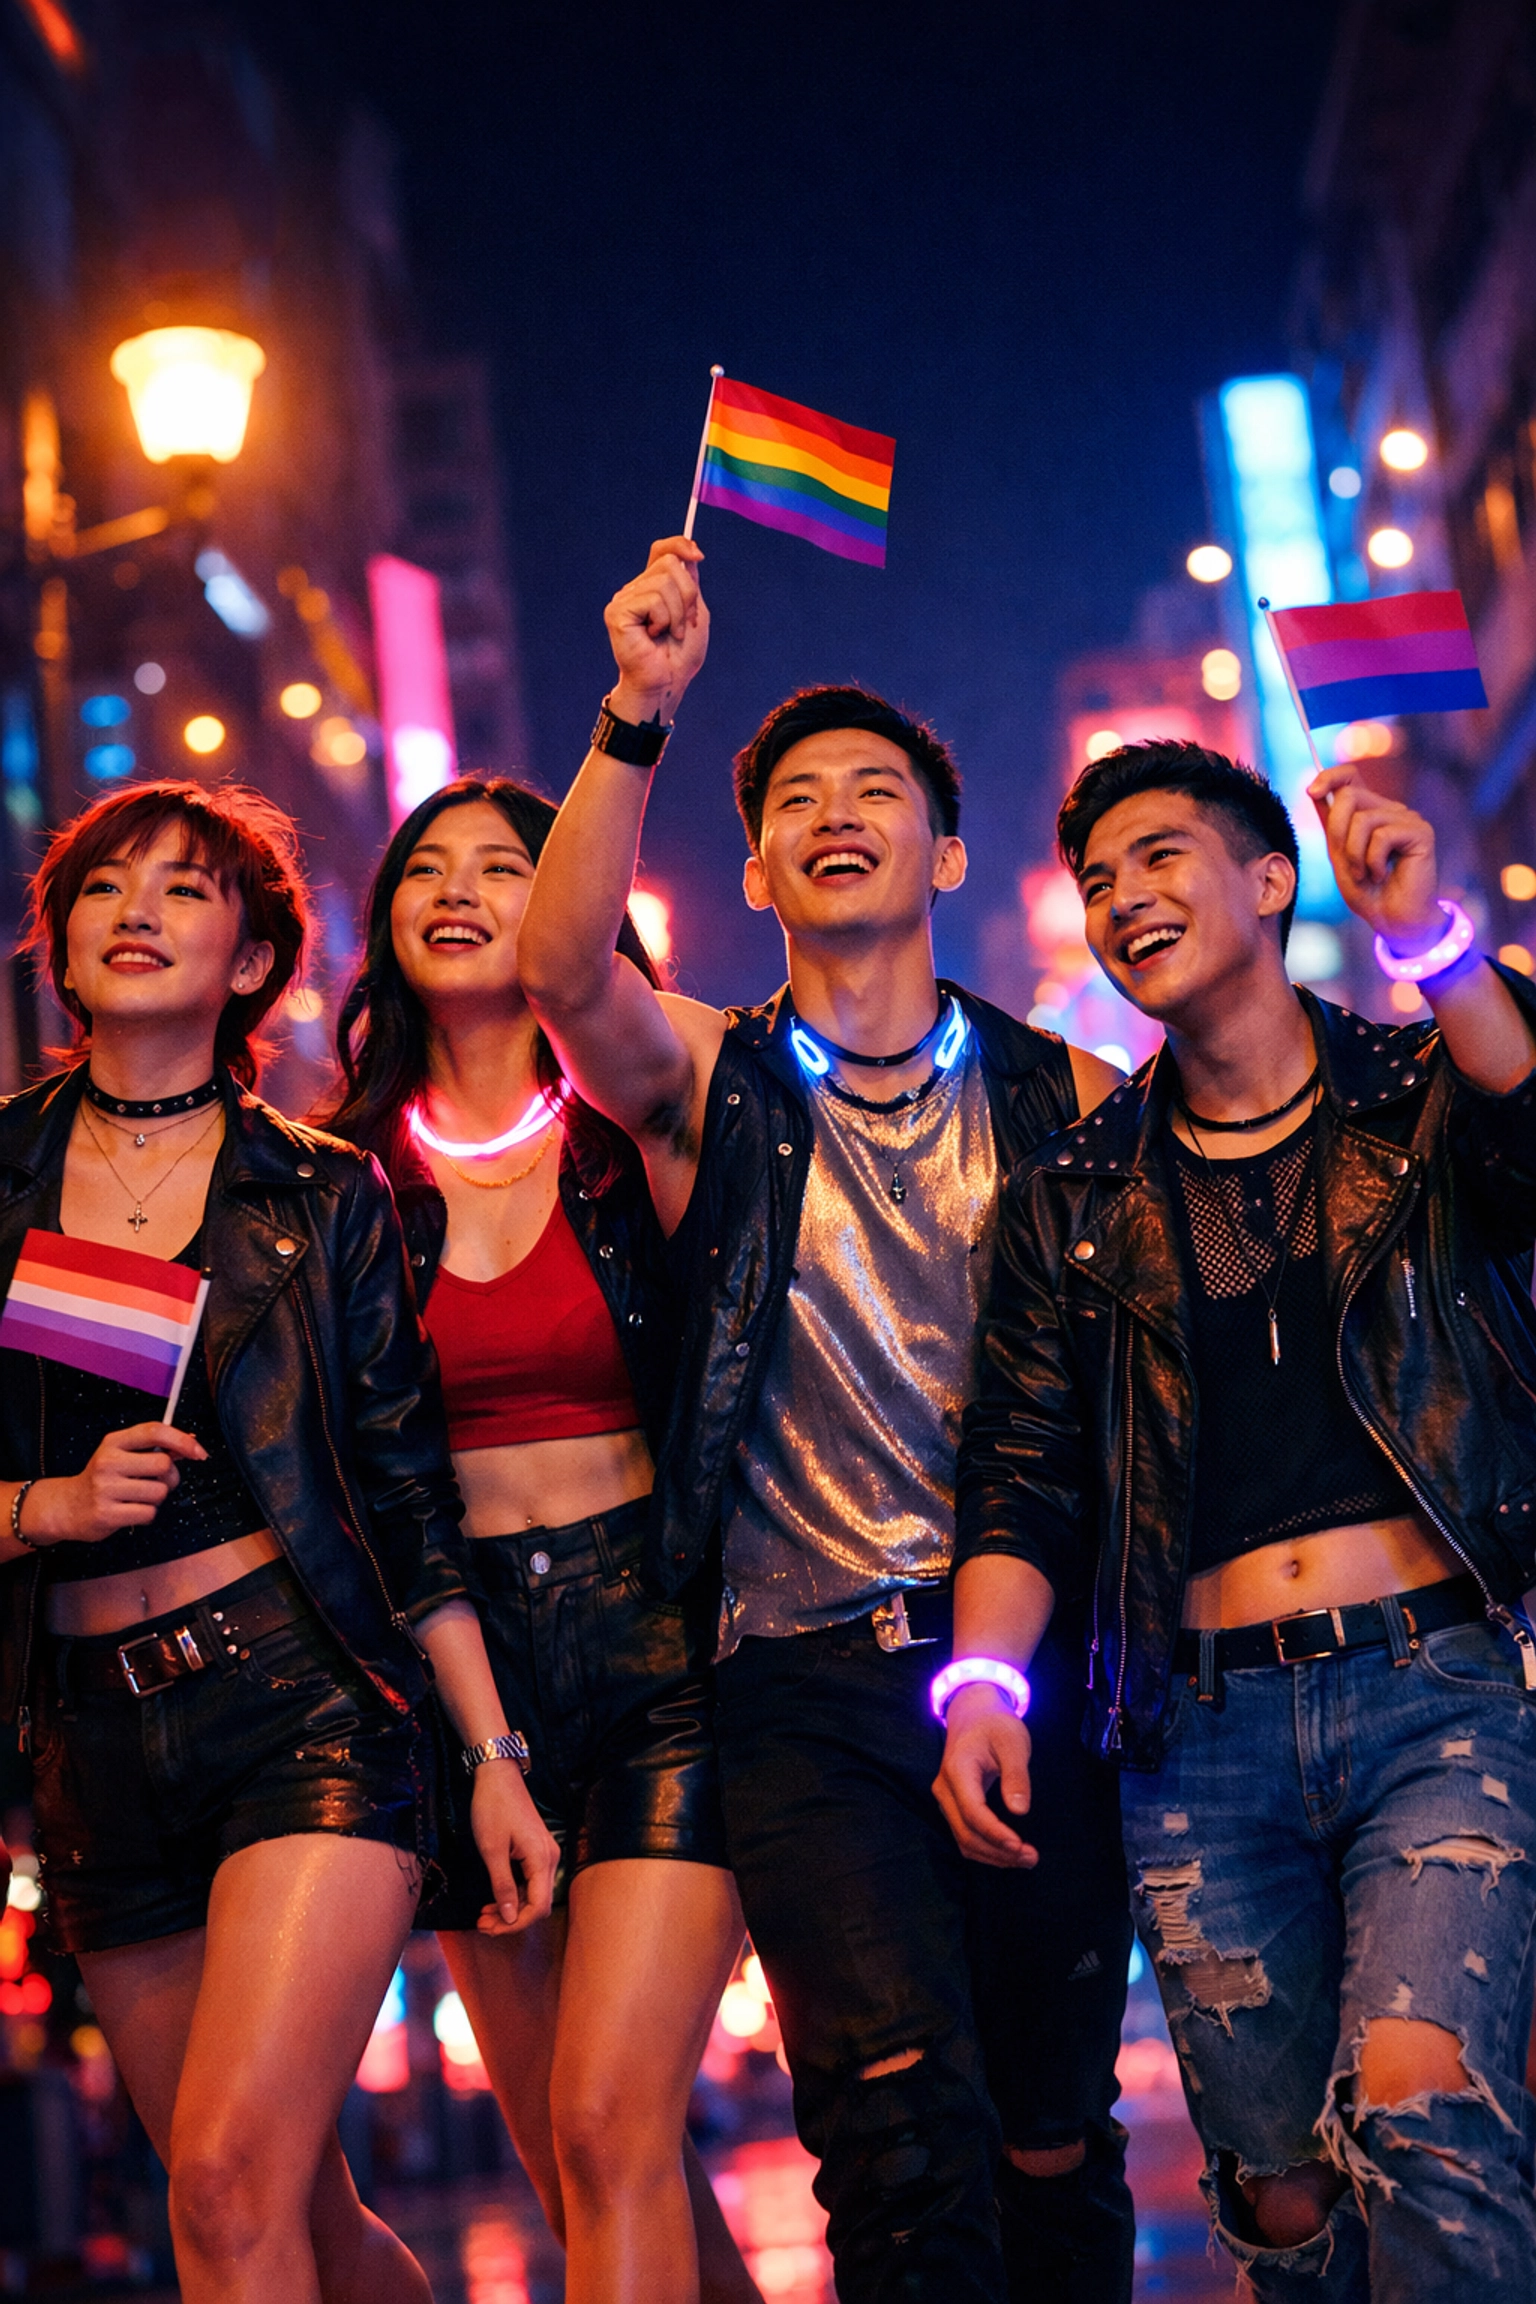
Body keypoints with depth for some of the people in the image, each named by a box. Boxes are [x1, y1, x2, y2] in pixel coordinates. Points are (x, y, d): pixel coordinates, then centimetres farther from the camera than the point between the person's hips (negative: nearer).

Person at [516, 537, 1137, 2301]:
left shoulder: (1065, 1097, 9)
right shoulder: (706, 1080, 5)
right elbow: (564, 971, -15)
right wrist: (637, 714, -25)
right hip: (811, 1691, -2)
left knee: (1058, 2139, 12)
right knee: (911, 2141, -15)